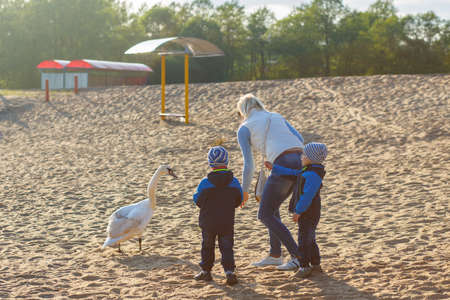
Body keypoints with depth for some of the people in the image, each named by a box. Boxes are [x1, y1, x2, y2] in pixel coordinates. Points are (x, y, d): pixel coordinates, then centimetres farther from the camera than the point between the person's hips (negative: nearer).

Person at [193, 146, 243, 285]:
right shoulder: (234, 182, -6)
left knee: (207, 246, 15)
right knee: (227, 247, 6)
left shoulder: (205, 182, -13)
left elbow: (197, 200, -4)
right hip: (227, 222, 1)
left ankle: (206, 271, 24)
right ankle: (229, 271, -7)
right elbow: (238, 201, 4)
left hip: (208, 221, -1)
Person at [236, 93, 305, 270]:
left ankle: (298, 256, 0)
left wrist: (244, 191, 17)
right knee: (272, 207, 24)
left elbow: (248, 165, 5)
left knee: (265, 215, 6)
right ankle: (274, 255, 28)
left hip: (284, 167, -7)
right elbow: (299, 139, 15)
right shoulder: (276, 117, 26)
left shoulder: (244, 129, 10)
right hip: (301, 161, 7)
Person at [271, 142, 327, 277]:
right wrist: (274, 168, 22)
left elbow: (307, 195, -25)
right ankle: (315, 264, 25)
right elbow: (292, 173, 20)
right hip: (308, 212, 10)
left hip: (308, 213, -10)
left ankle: (304, 266, 0)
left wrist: (298, 211, -22)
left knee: (304, 239, -4)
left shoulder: (313, 175, -22)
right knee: (309, 239, 18)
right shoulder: (309, 171, 11)